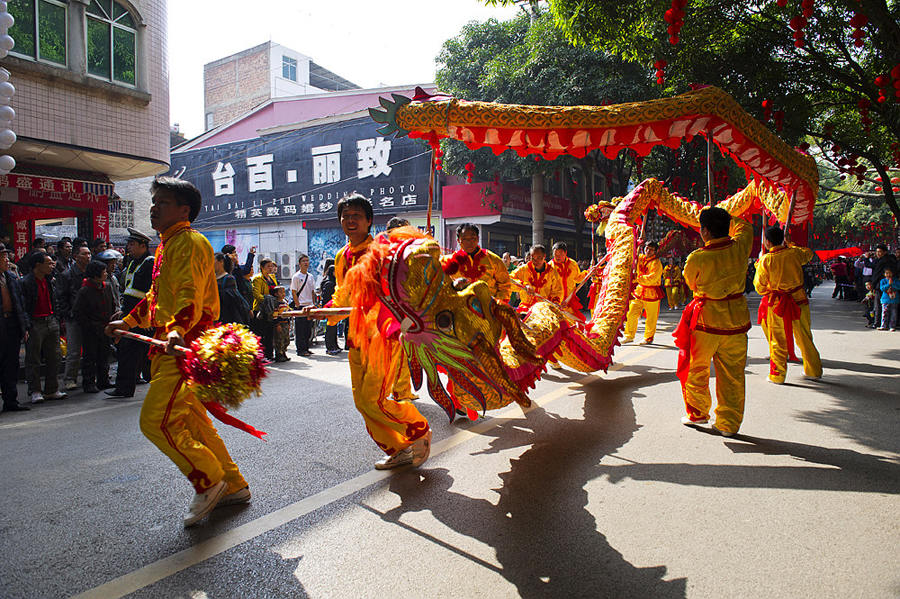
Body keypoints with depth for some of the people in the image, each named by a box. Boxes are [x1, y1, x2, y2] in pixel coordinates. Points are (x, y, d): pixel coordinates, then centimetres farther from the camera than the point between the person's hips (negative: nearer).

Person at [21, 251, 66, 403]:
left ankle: (52, 390, 18)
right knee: (33, 360, 2)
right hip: (35, 324, -7)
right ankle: (35, 392, 10)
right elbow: (22, 306, -14)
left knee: (53, 358, 10)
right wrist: (26, 326, -17)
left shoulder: (48, 279, 11)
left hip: (51, 322, 7)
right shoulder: (26, 282, -12)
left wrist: (58, 317, 16)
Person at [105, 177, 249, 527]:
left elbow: (190, 294, -28)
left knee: (156, 421, -12)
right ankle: (233, 485, 24)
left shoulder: (188, 242, -12)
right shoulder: (167, 245, 21)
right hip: (171, 345, 11)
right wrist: (129, 321, 38)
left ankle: (209, 482, 2)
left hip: (186, 346, -11)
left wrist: (177, 329, -43)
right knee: (192, 421, 14)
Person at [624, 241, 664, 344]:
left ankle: (648, 338, 19)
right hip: (639, 291, 6)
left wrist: (637, 277, -24)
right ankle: (629, 336, 13)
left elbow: (651, 279, -23)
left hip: (651, 293, -5)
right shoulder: (640, 258, 6)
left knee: (651, 318, 4)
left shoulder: (656, 263, -12)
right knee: (631, 314, 1)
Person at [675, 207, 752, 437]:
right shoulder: (740, 248, -7)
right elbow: (744, 226, 17)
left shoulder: (697, 258, -17)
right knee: (732, 374, 11)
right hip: (736, 319, 4)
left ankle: (697, 413, 27)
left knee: (697, 369, 15)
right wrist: (722, 217, 25)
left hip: (706, 319, -3)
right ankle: (729, 423, 18)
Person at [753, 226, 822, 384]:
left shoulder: (766, 260, -14)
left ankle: (777, 375, 12)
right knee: (805, 338, 16)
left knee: (778, 341, 7)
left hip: (776, 305, -3)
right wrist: (789, 246, 27)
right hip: (799, 300, 3)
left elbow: (759, 287, -5)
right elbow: (808, 253, 21)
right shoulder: (794, 253, -5)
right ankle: (813, 371, 29)